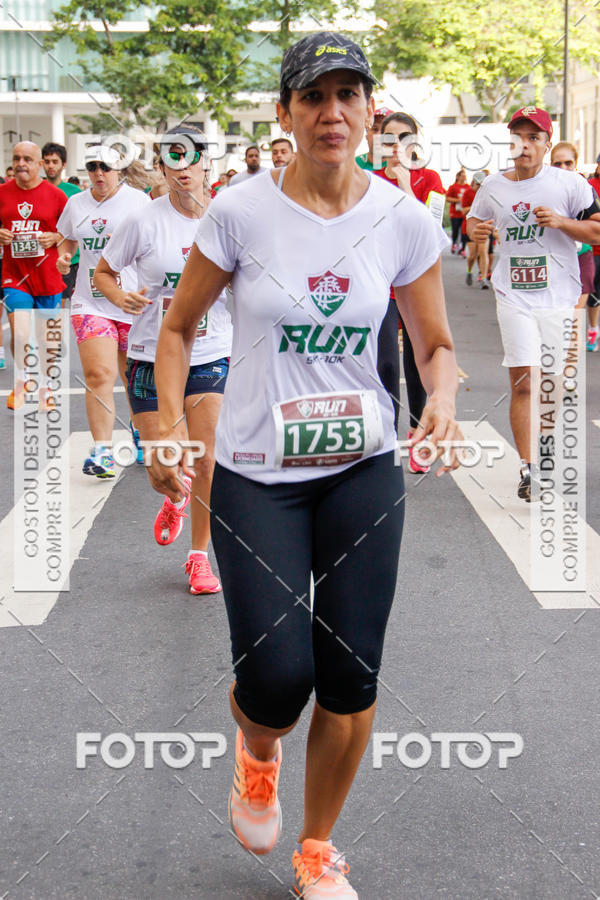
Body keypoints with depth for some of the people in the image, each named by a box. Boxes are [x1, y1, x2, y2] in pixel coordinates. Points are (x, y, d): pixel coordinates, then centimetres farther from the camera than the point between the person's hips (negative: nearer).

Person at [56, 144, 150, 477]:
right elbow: (68, 239, 26)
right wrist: (63, 256, 6)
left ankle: (139, 428, 35)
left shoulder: (138, 200, -2)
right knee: (99, 375, -12)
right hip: (91, 302, 1)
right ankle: (101, 450, -9)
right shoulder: (76, 204, 10)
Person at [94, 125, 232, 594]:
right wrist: (121, 297, -14)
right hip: (152, 356, 0)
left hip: (211, 354, 0)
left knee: (206, 463, -6)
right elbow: (104, 270, 5)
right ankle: (175, 498, 41)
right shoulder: (144, 221, -6)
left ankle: (199, 555, 13)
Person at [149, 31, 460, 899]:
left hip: (365, 471, 2)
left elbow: (436, 345, 7)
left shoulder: (404, 221, -2)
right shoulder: (241, 212, -8)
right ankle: (257, 754, 32)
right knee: (277, 676, -8)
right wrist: (171, 422, -10)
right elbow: (179, 326, 3)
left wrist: (442, 399, -15)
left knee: (351, 679, 3)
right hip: (255, 476, -2)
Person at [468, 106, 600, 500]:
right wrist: (476, 229, -1)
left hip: (559, 297, 0)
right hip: (514, 295, 0)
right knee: (524, 383, -11)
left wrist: (561, 222, -16)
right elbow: (474, 219, 23)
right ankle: (529, 467, -10)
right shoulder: (493, 187, 6)